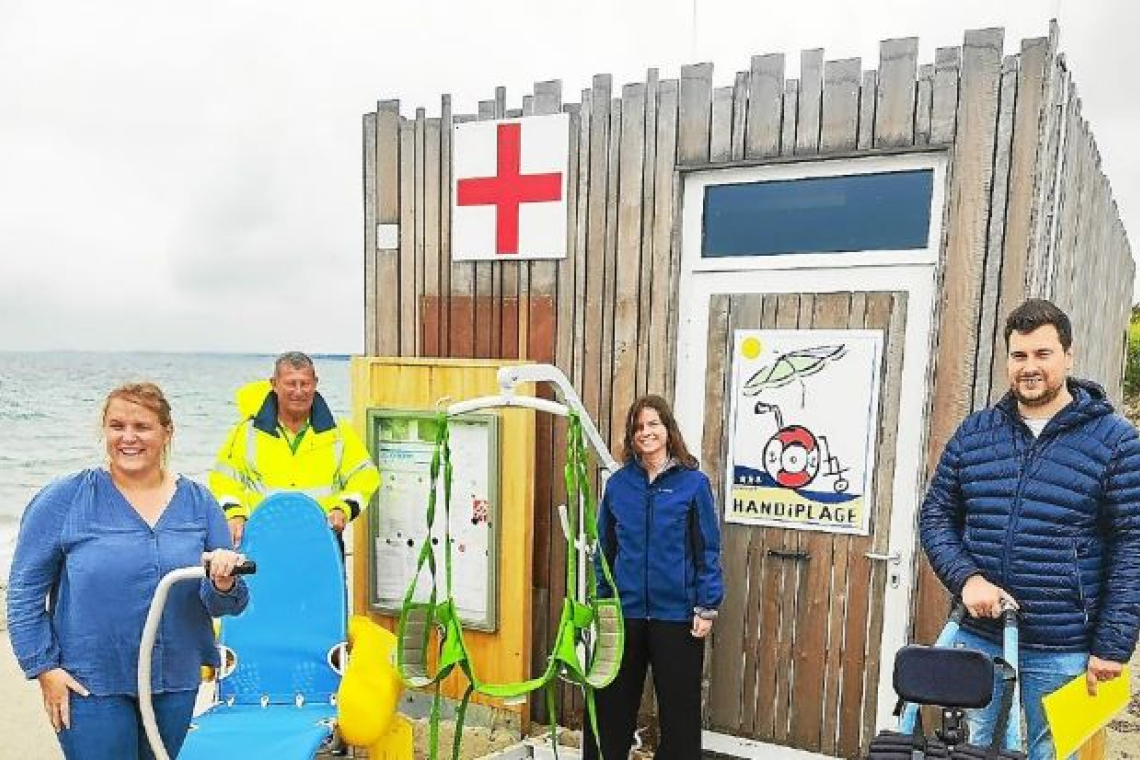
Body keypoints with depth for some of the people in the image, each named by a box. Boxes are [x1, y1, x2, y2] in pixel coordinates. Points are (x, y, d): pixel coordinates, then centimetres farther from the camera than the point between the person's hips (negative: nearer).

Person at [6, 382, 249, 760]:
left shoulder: (198, 502, 0)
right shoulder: (65, 499, -6)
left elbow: (223, 604, 1)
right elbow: (24, 589, -1)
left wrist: (222, 584, -21)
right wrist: (45, 667, -6)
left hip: (177, 682, 3)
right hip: (89, 685, -3)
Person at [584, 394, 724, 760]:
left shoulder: (693, 482, -6)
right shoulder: (618, 483, 3)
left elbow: (708, 550, -4)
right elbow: (604, 548, 9)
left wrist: (707, 608, -8)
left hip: (677, 614, -3)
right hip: (624, 612, 3)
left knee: (679, 707, 11)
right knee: (612, 703, 15)